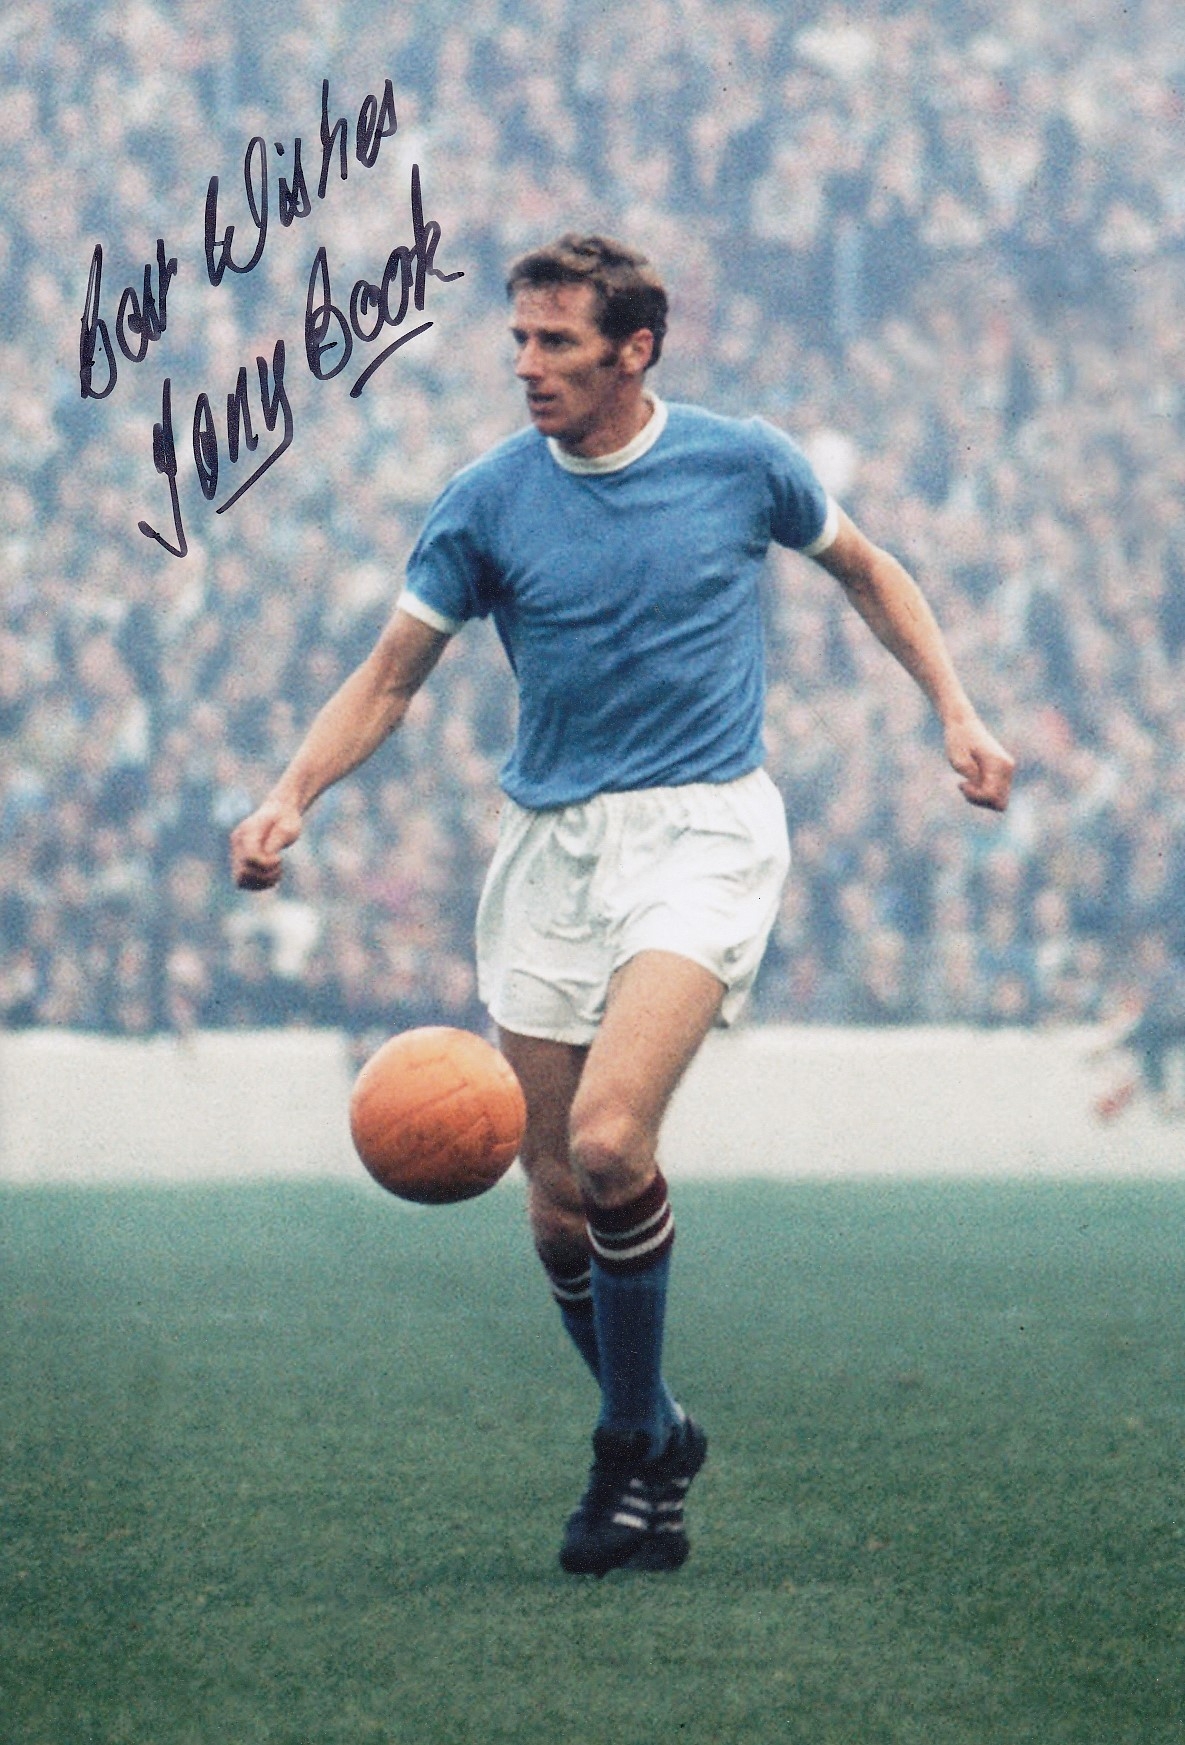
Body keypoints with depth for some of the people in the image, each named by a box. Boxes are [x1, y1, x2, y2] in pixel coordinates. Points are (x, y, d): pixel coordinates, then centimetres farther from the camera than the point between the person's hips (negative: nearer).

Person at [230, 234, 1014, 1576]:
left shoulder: (742, 462, -1)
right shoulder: (488, 501, 0)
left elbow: (863, 570, 18)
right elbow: (390, 676, 4)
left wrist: (956, 713, 10)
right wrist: (291, 796, -12)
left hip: (704, 826, -3)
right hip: (548, 847, 3)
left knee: (608, 1141, -23)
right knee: (558, 1196, 3)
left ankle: (628, 1448, -7)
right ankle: (654, 1441, 25)